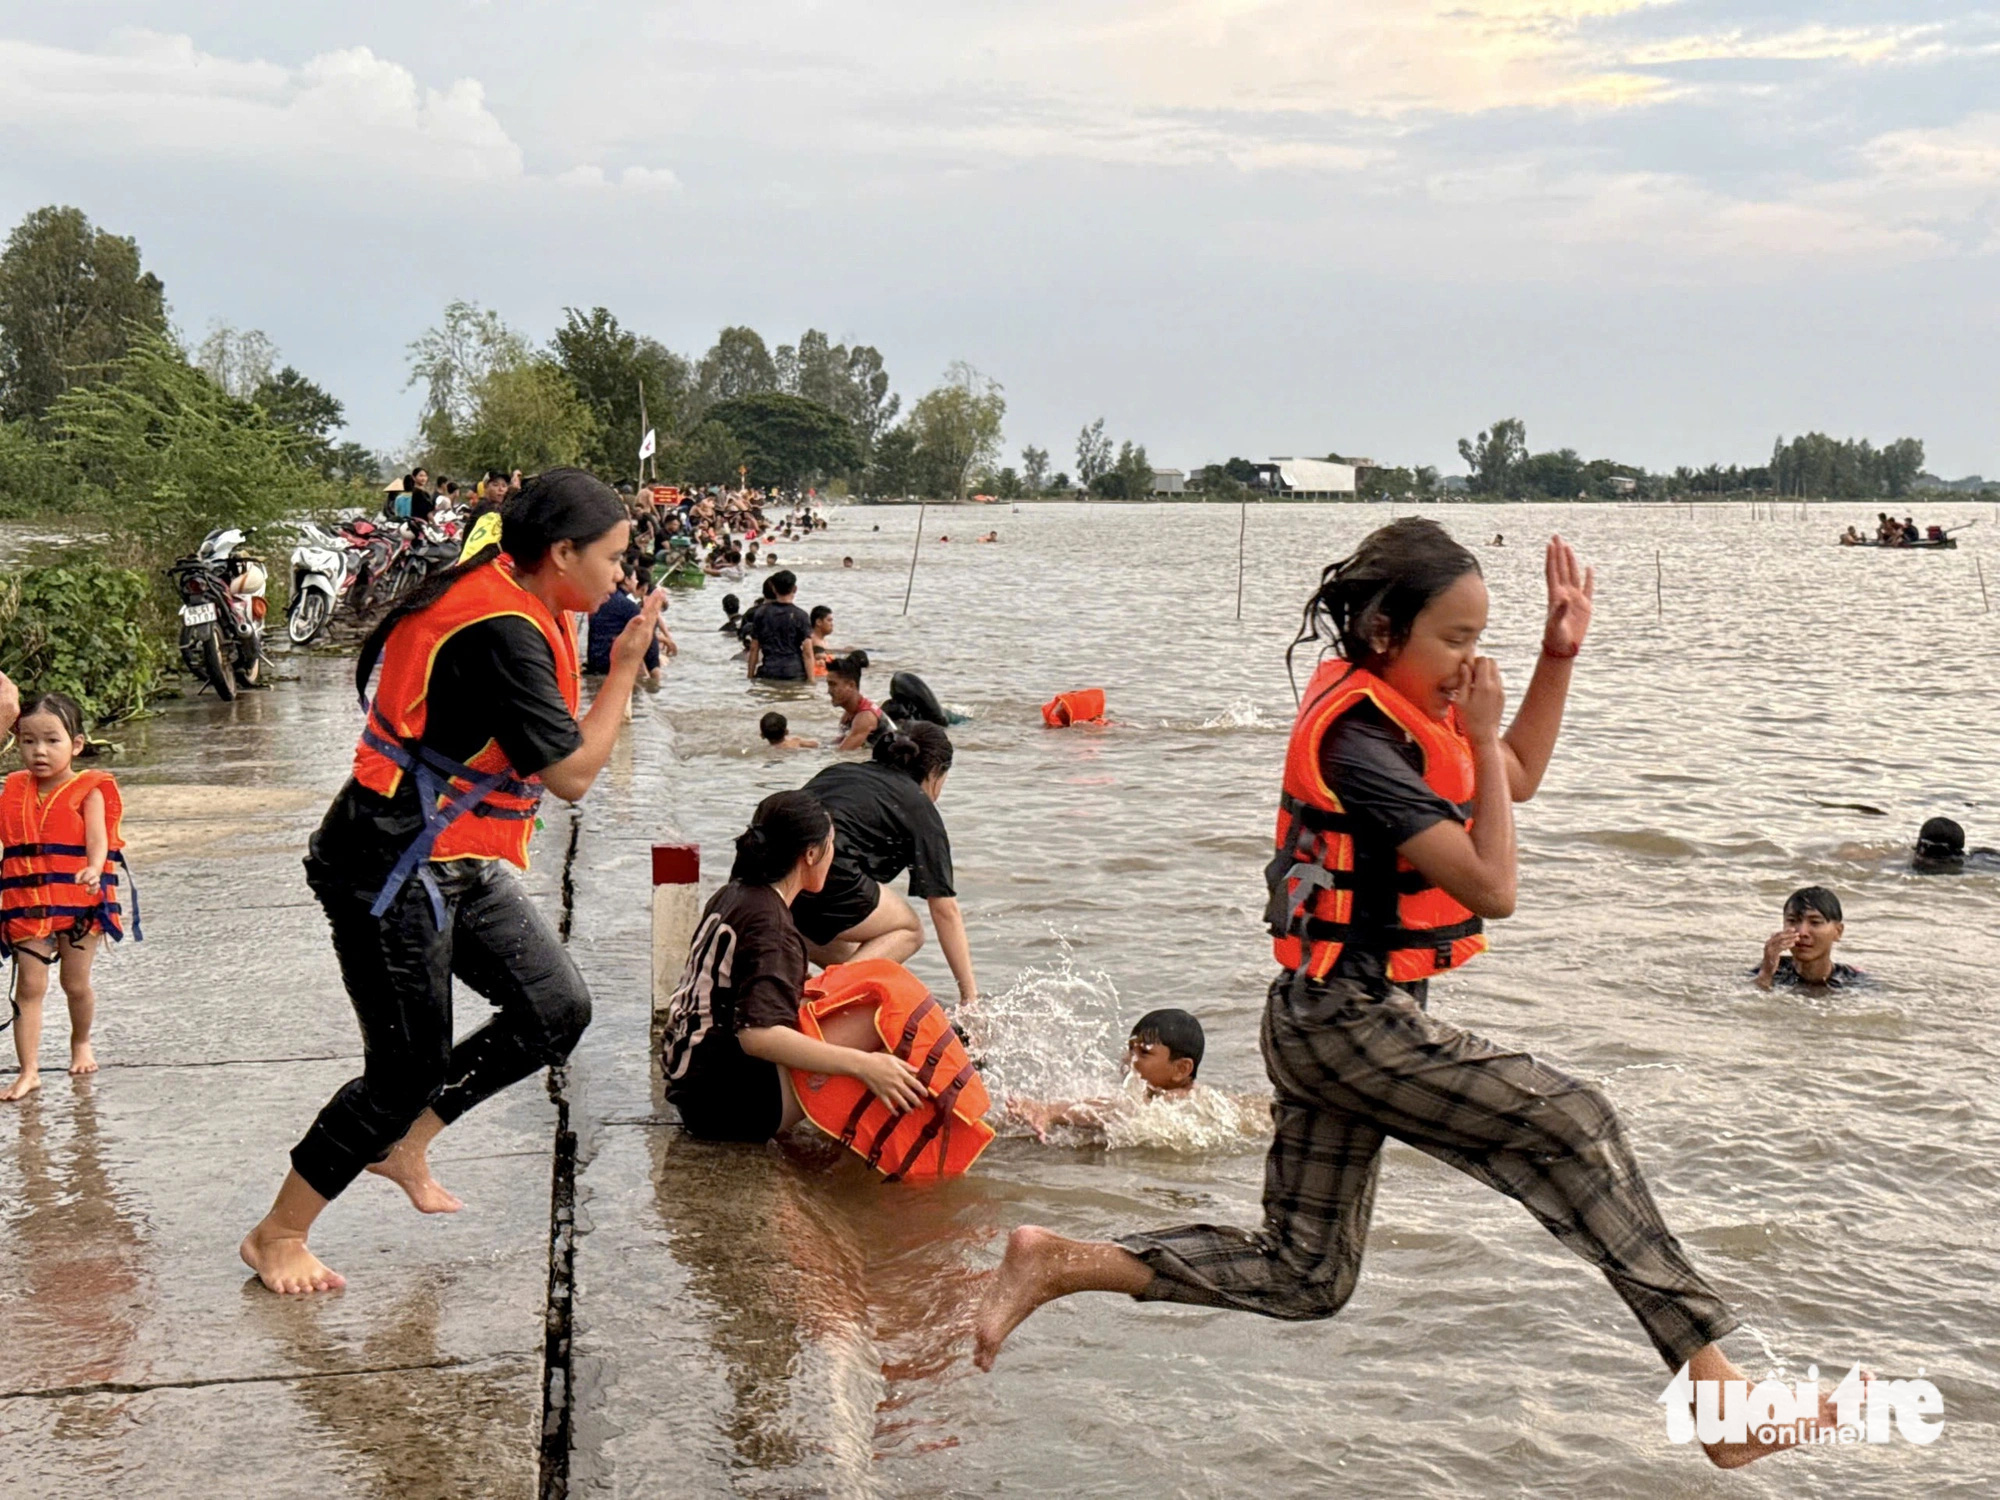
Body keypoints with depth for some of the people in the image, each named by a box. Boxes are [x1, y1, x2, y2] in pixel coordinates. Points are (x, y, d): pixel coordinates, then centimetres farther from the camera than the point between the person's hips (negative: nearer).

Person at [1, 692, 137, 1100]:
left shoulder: (88, 791, -6)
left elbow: (98, 839, -17)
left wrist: (94, 870, -36)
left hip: (79, 903, -2)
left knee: (76, 983, 10)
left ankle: (81, 1043, 37)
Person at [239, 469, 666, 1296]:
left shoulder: (496, 590, 7)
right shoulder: (503, 632, -24)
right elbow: (574, 773, -22)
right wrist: (624, 668, -12)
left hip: (457, 865, 10)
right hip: (393, 875, -10)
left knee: (556, 1009, 7)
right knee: (409, 1067, -2)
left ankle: (402, 1144, 21)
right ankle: (277, 1236, 15)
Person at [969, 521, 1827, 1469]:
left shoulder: (1398, 709, 8)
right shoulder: (1359, 742, -21)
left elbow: (1518, 778, 23)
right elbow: (1493, 888, -21)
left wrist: (1560, 654, 13)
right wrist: (1480, 739, -14)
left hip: (1326, 1024, 10)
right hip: (1357, 1024, -10)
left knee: (1302, 1277, 14)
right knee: (1571, 1124, -10)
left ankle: (1060, 1263, 14)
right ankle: (1710, 1382, -7)